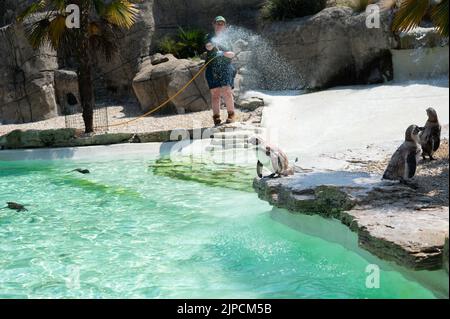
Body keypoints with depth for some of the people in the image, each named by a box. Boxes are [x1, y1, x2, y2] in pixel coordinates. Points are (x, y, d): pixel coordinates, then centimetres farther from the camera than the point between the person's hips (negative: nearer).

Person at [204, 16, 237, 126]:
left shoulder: (226, 39, 18)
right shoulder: (210, 37, 15)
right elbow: (208, 47, -7)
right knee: (215, 93, -7)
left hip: (226, 68, 0)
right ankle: (216, 116, -4)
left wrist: (223, 53, -12)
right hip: (212, 68, 0)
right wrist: (212, 44, -29)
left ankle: (231, 114, -5)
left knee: (226, 91, -13)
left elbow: (232, 54, 8)